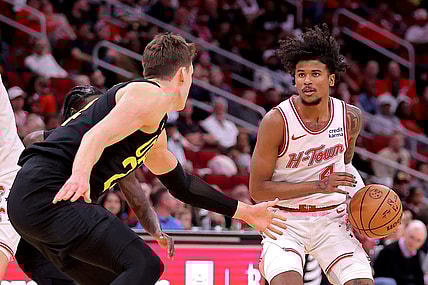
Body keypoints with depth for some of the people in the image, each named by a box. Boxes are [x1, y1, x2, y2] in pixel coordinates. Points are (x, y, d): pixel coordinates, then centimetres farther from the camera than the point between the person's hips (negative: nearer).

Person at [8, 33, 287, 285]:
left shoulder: (155, 132, 29)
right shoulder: (152, 95, -3)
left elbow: (181, 184, 40)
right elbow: (97, 136, -20)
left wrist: (245, 212, 43)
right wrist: (80, 174, -40)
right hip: (50, 195, -11)